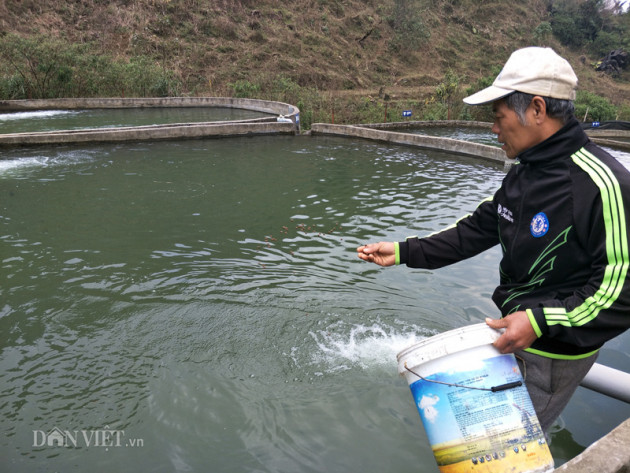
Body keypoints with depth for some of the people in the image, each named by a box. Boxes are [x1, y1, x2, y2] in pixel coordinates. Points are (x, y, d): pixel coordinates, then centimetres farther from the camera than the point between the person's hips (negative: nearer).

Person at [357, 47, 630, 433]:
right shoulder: (523, 173, 2)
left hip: (557, 351, -8)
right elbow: (477, 230, 7)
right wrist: (403, 252, 2)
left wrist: (542, 321, -30)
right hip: (513, 331, 8)